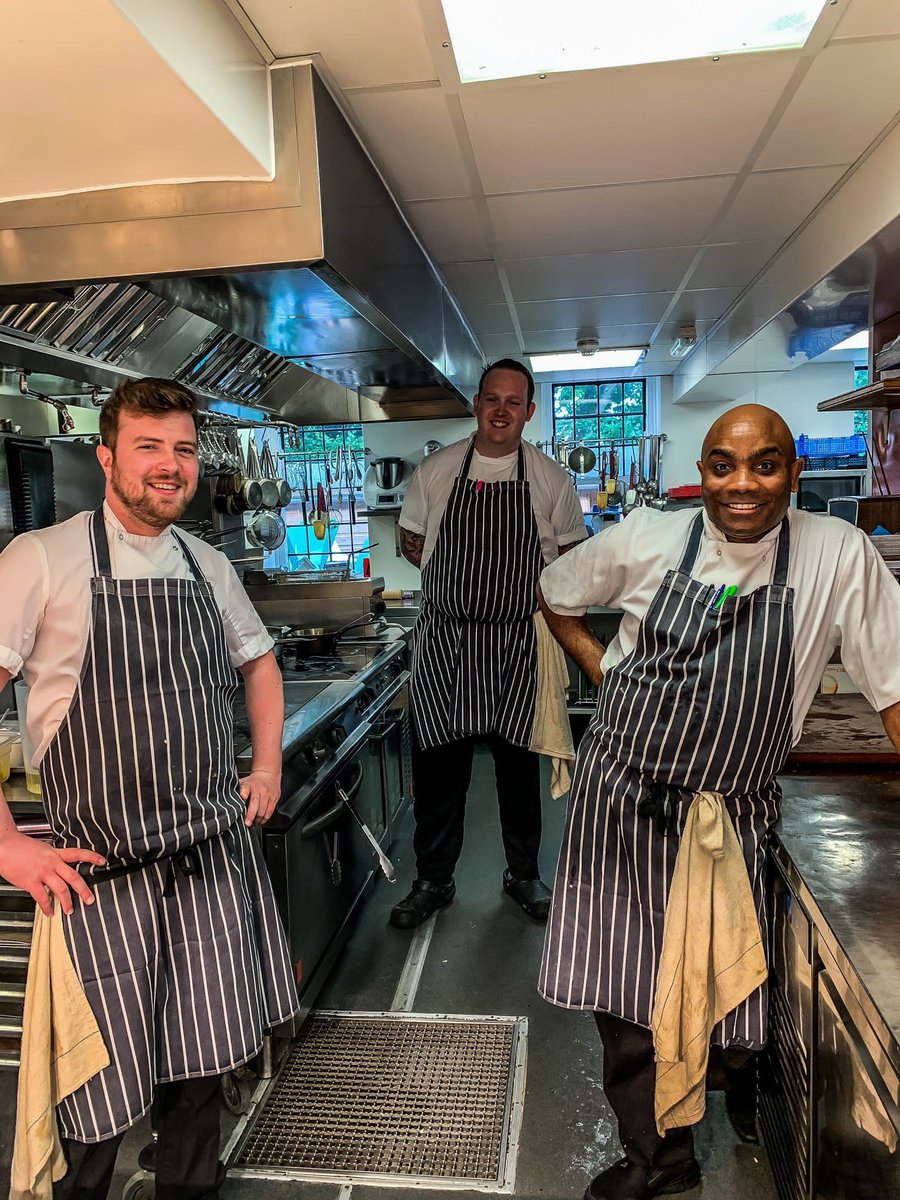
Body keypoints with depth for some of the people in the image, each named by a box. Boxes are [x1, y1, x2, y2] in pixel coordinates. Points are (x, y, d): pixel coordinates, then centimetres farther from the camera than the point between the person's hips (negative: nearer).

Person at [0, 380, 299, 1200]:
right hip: (101, 873, -4)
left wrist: (268, 771, 12)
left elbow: (259, 664, 20)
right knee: (101, 1085, 8)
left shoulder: (209, 567, 7)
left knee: (203, 1060, 16)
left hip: (216, 858, 4)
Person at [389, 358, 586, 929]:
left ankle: (524, 874, 32)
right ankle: (434, 881, 24)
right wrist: (454, 578, -2)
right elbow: (410, 539, 11)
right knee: (438, 763, 5)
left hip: (517, 642, 0)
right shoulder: (436, 470, 3)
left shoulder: (550, 478, 2)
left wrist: (542, 593, -6)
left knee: (520, 761, 11)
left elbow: (570, 553, 10)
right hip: (444, 641, 0)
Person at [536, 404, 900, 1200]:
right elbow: (556, 598, 11)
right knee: (625, 991, 10)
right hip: (622, 798, 1)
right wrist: (606, 673, 1)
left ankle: (746, 1072, 52)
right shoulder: (646, 539, -5)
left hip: (734, 815, 0)